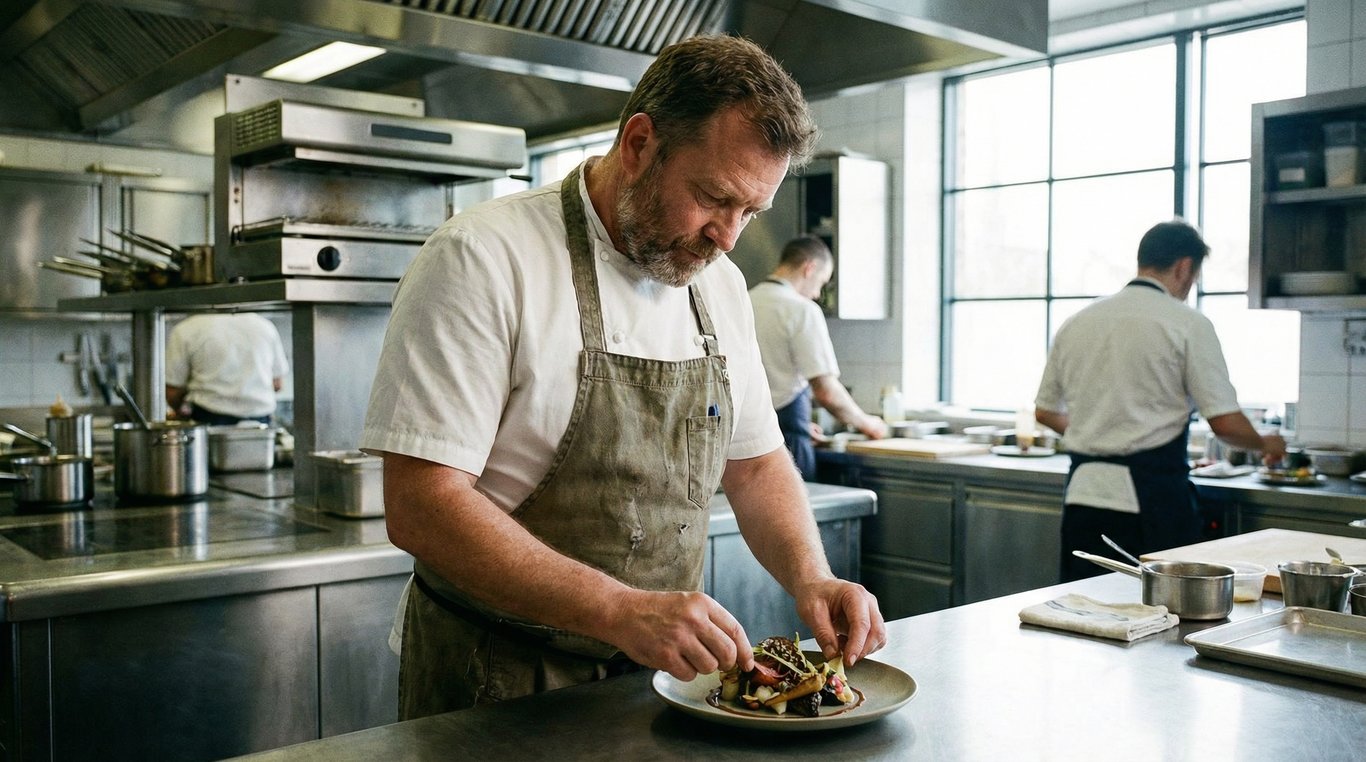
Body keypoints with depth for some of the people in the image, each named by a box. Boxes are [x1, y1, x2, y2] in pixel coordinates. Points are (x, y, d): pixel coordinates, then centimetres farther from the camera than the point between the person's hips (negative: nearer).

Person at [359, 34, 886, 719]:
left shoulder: (720, 284, 3)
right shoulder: (481, 261, -18)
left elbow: (755, 463, 11)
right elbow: (420, 506, -24)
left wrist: (811, 579, -8)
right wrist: (622, 611, -31)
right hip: (500, 684, -6)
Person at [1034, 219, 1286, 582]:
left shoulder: (1076, 323, 10)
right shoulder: (1187, 324, -5)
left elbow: (1045, 411, 19)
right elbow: (1226, 423, -7)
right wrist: (1265, 444, 15)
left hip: (1083, 491, 5)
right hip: (1152, 495, -5)